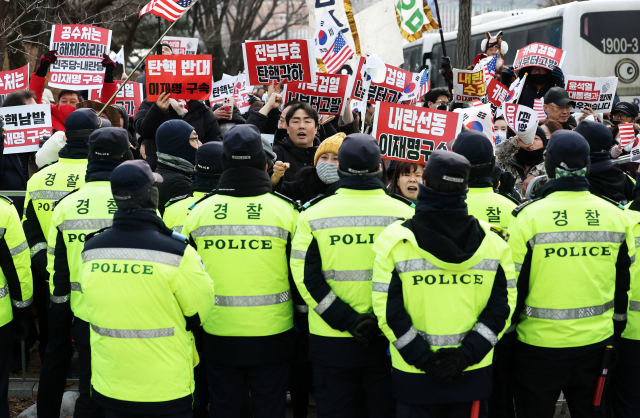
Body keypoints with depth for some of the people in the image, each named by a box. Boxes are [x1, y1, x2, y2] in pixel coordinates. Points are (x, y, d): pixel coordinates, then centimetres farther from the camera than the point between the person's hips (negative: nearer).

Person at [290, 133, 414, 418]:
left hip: (330, 341, 0)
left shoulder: (313, 215, -4)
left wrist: (347, 321, -11)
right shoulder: (404, 213, -4)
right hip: (387, 340, 0)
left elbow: (306, 277, -9)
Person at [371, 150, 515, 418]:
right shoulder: (494, 240, -2)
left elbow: (387, 309, -12)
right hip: (474, 374, 2)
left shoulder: (395, 241, -8)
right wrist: (468, 353, -8)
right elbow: (503, 305, -5)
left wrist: (422, 358, -9)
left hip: (413, 376, -1)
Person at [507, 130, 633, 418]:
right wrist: (615, 328, 20)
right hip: (597, 341, 4)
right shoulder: (615, 215, 0)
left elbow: (514, 285, -8)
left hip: (541, 342, -3)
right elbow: (624, 282, 8)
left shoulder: (529, 215, -12)